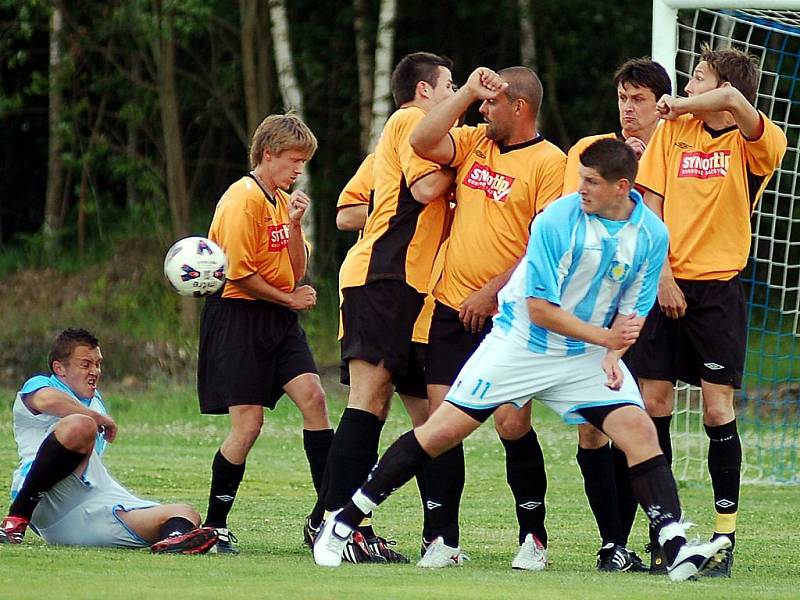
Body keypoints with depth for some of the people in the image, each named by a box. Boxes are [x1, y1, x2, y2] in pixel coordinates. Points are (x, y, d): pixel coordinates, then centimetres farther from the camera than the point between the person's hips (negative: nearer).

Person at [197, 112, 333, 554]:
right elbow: (240, 273, -18)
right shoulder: (243, 199, -13)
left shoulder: (283, 201, 14)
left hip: (279, 320, 8)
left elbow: (296, 272, 12)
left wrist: (294, 224, -3)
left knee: (313, 397, -8)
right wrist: (289, 298, -6)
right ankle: (214, 526, 3)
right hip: (238, 318, -8)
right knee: (248, 423, -9)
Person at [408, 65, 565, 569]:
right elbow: (422, 142, -1)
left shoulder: (549, 162, -7)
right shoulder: (474, 142, 12)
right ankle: (443, 540, 5)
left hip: (509, 315, -6)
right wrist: (467, 92, -2)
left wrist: (492, 292, -16)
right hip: (452, 307, 6)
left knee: (512, 423, -7)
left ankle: (533, 537, 7)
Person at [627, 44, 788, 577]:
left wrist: (684, 105, -11)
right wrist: (663, 277, -5)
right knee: (653, 403, 1)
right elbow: (650, 207, 4)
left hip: (718, 287, -3)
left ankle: (725, 537, 0)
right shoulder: (673, 131, 7)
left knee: (718, 409, -6)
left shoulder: (756, 145, -5)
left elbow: (734, 100, -28)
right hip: (664, 284, 4)